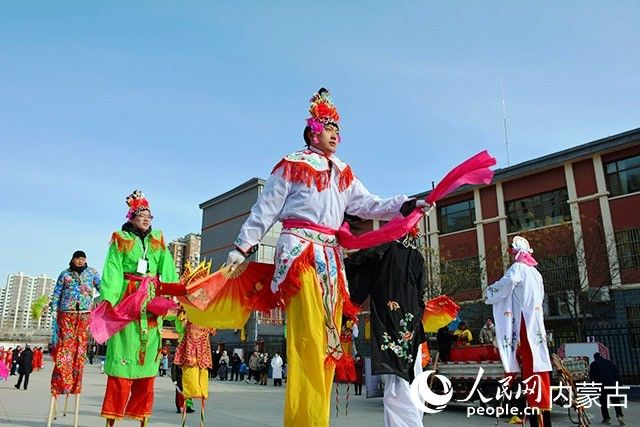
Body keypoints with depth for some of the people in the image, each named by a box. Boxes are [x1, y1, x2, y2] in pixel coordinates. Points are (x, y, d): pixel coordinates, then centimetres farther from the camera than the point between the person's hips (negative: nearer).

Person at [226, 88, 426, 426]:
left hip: (332, 258, 6)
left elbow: (369, 206, 14)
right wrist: (243, 247, 1)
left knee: (328, 338, 4)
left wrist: (407, 205, 2)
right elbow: (265, 210, 4)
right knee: (308, 335, -14)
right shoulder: (292, 165, 5)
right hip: (300, 252, -6)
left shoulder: (343, 173, 21)